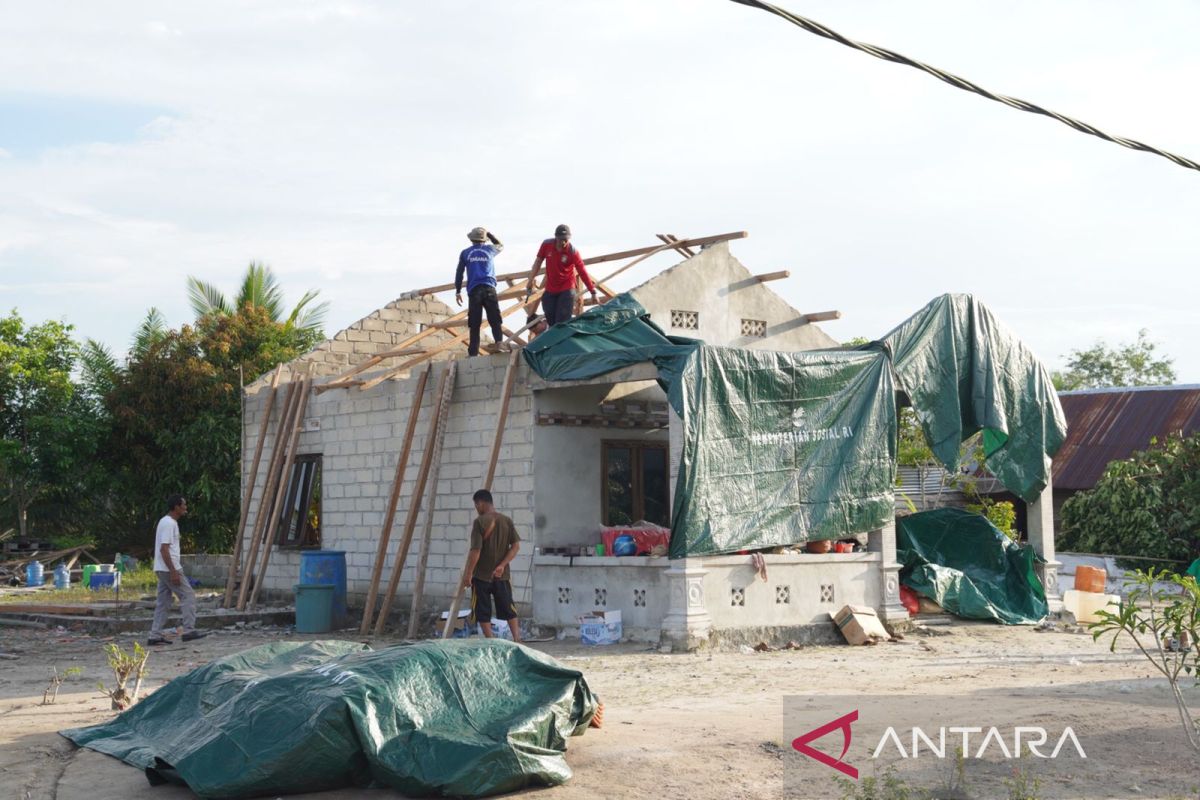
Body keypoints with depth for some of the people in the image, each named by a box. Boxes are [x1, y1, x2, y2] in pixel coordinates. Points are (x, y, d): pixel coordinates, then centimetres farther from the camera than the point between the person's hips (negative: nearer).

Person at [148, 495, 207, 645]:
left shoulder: (167, 522, 16)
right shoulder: (169, 523, -16)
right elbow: (164, 549, -22)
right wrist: (173, 572, -23)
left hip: (162, 570, 10)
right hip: (169, 569, -10)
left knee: (163, 602, 9)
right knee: (188, 596, -5)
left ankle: (156, 635, 8)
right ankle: (189, 630, -4)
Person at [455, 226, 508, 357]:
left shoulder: (465, 253, 10)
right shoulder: (490, 249, 11)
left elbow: (459, 273, 10)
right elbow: (501, 246, 34)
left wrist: (458, 292, 14)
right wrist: (489, 234, 34)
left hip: (474, 290, 0)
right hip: (489, 288, 0)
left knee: (474, 323, 1)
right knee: (494, 319, -5)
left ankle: (473, 351, -2)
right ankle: (499, 340, -27)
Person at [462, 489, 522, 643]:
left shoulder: (480, 522, -12)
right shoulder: (507, 521, 4)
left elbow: (475, 551, -16)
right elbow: (516, 545, -3)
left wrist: (468, 574, -9)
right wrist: (502, 565, -6)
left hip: (481, 576, -5)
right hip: (502, 575, 5)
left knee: (483, 613, 5)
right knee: (508, 609, 16)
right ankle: (517, 640, 8)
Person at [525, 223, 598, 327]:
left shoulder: (573, 251, -18)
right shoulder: (546, 245, -10)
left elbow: (582, 272, -14)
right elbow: (538, 261, 6)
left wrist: (593, 291, -13)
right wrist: (531, 280, 9)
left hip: (566, 290, -4)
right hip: (550, 290, 4)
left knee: (562, 323, -11)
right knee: (551, 323, 11)